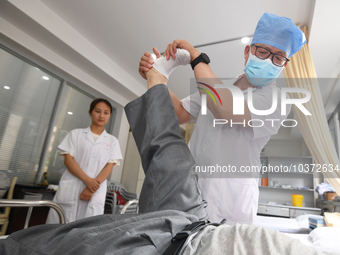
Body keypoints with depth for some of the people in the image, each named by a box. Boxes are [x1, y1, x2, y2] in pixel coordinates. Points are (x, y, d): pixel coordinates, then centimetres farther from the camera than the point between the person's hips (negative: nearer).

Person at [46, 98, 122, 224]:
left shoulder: (112, 141, 10)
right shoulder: (76, 134, 9)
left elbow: (109, 167, 2)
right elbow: (68, 160, 0)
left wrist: (92, 188, -12)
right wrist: (87, 180, -14)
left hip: (95, 194, 0)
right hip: (70, 190, 0)